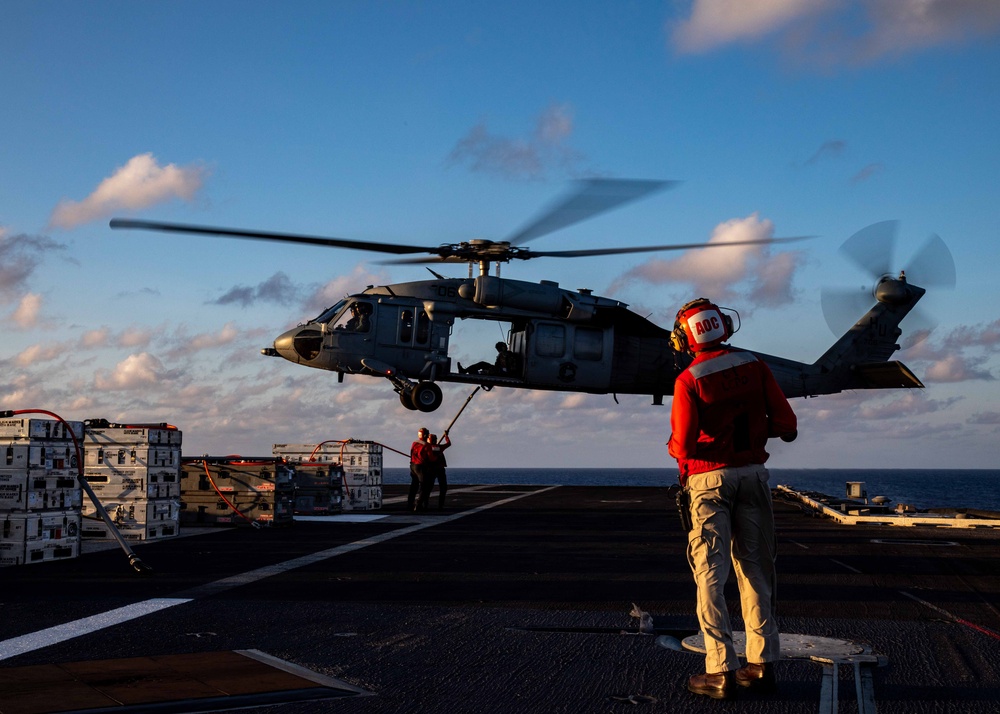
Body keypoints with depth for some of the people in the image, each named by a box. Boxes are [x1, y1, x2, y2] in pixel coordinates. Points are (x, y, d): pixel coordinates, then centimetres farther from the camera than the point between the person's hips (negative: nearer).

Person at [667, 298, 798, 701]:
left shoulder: (688, 380, -11)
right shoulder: (754, 367, 1)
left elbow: (683, 446, -17)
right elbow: (787, 426, 0)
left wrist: (673, 447, 6)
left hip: (709, 479, -4)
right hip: (753, 474, 4)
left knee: (710, 574, 0)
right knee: (755, 570, 12)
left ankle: (721, 671, -3)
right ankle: (762, 664, 15)